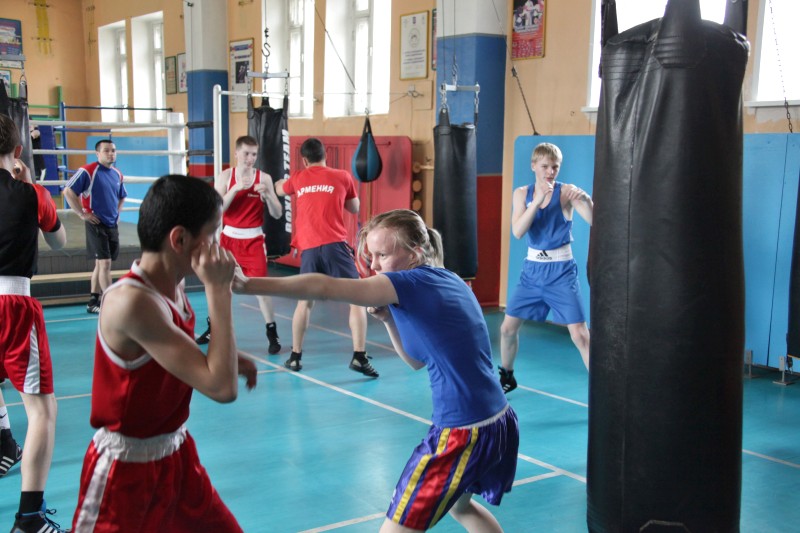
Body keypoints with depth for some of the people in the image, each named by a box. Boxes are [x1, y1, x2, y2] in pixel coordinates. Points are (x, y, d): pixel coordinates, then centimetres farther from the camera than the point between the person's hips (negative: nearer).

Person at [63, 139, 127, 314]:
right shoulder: (88, 171, -10)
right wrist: (83, 214, -13)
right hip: (96, 224, -7)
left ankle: (93, 302, 22)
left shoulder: (117, 175, 10)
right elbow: (68, 191, -14)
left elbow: (122, 197, 29)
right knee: (105, 262, -10)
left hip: (113, 225, 7)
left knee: (101, 264, 13)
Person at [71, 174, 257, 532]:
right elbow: (221, 388, -32)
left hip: (177, 453, 8)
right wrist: (218, 290, -27)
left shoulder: (173, 285, -2)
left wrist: (228, 361, 0)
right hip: (128, 469, -8)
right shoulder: (132, 301, -28)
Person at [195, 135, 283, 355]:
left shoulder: (264, 178, -4)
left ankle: (272, 334, 0)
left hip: (253, 240, -2)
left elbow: (277, 214, -6)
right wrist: (235, 189, -26)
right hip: (229, 237, 2)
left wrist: (267, 194, -24)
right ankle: (213, 329, 31)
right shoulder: (225, 177, -3)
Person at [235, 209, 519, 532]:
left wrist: (247, 285, -25)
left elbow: (323, 288, -23)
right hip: (500, 422, 9)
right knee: (460, 506, 34)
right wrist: (388, 318, 4)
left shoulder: (414, 283, -15)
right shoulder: (447, 281, 10)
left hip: (463, 434, -9)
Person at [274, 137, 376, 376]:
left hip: (308, 248, 3)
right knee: (357, 299, 1)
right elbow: (355, 208, 20)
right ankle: (359, 357, -10)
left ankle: (295, 356, 21)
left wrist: (277, 181, 59)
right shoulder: (342, 177, 6)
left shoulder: (297, 179, 14)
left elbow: (278, 189, 37)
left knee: (305, 301, 18)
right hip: (334, 245, -3)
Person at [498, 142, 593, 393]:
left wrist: (587, 200, -42)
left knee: (580, 334, -11)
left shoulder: (566, 191, -8)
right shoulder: (522, 193, 2)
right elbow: (518, 231, -13)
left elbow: (594, 221, -22)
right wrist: (538, 200, -23)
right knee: (508, 327, 9)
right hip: (532, 269, 4)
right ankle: (507, 377, 32)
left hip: (561, 270, -4)